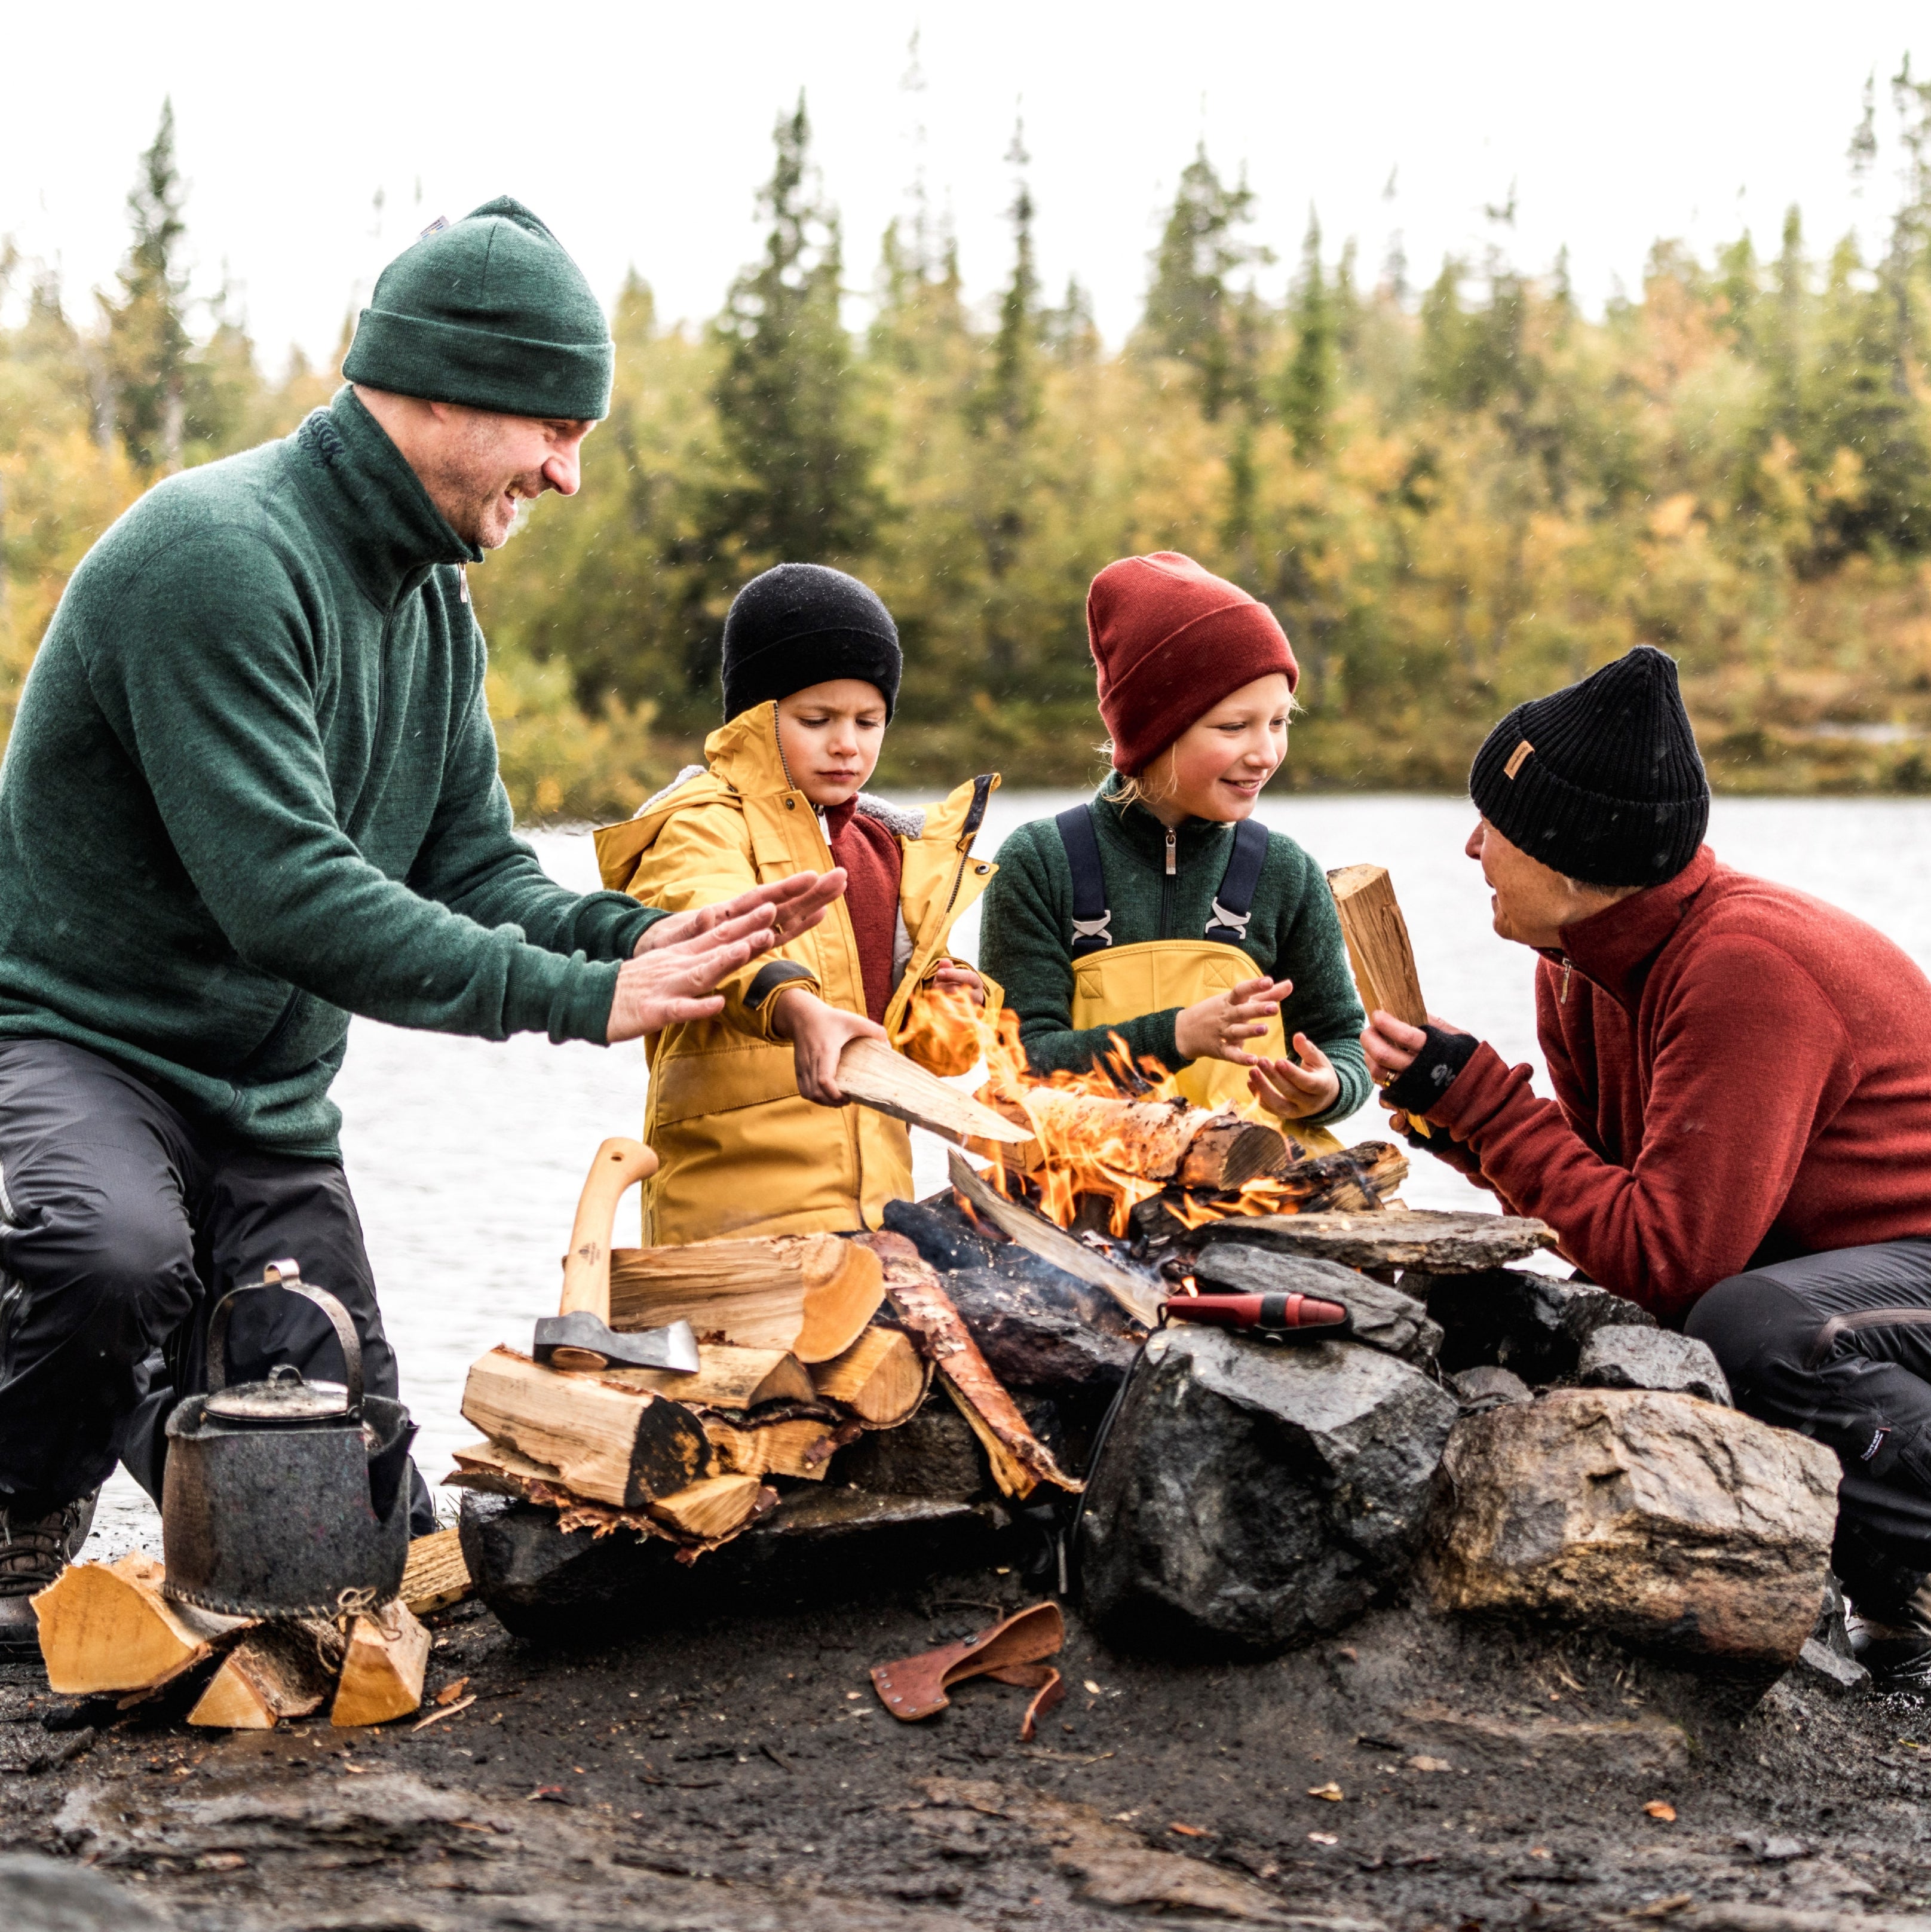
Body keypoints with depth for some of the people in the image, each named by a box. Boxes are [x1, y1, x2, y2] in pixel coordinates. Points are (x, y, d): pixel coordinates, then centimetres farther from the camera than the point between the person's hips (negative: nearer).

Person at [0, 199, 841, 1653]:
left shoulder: (434, 602, 10)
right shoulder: (221, 553, -22)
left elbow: (475, 866, 8)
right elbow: (288, 896, -28)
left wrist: (646, 940, -12)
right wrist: (583, 997, -25)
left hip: (266, 1102, 8)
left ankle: (148, 1403, 30)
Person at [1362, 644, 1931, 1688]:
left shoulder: (1746, 968, -27)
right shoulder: (1586, 959, 2)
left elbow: (1669, 1260, -30)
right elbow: (1610, 1179, 6)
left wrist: (1478, 1095, -24)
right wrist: (1463, 1120, -10)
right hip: (1813, 1256, 10)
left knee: (1753, 1328, -36)